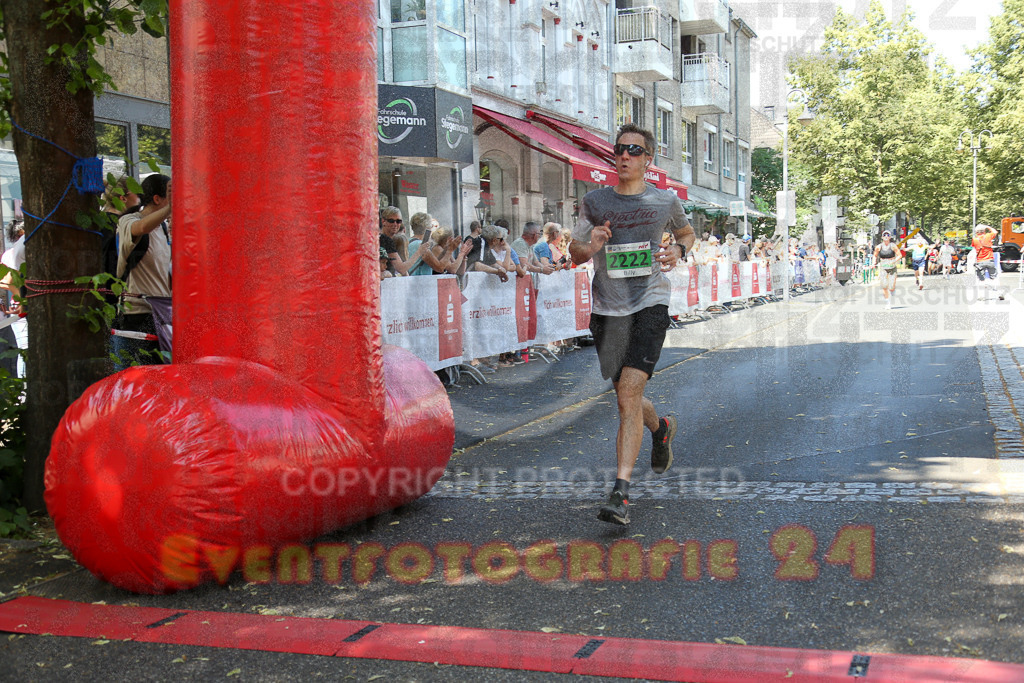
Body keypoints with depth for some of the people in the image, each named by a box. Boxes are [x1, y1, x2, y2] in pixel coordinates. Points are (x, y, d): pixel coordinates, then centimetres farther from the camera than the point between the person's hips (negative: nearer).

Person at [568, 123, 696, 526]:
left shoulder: (665, 201, 6)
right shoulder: (595, 202, 7)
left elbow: (687, 233, 24)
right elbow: (574, 253, 12)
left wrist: (679, 252, 1)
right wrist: (590, 247, -11)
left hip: (649, 304, -3)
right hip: (607, 310, 3)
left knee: (629, 390, -18)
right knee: (626, 397, 13)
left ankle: (621, 492, -19)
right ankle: (660, 428, 49)